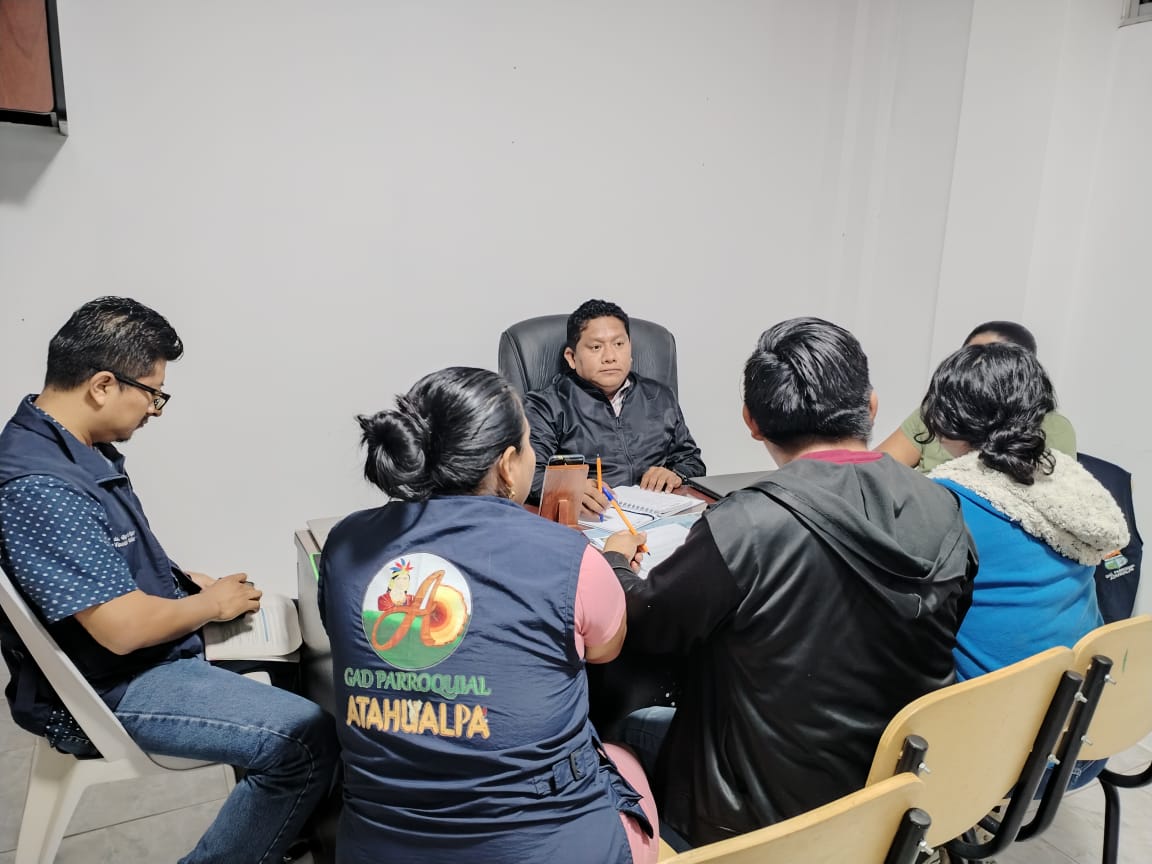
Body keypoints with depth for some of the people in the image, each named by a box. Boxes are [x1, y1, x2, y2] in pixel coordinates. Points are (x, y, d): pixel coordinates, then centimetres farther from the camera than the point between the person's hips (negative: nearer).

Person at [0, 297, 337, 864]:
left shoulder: (76, 448, 2)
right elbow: (124, 627, -29)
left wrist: (188, 580, 5)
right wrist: (211, 604, -12)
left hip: (155, 640, 11)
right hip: (107, 690, -10)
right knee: (306, 741, -22)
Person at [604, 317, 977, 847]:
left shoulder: (745, 526, -29)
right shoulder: (943, 511, -11)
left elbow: (644, 625, -12)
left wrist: (615, 559, 9)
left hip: (769, 817, -5)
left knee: (634, 725, 20)